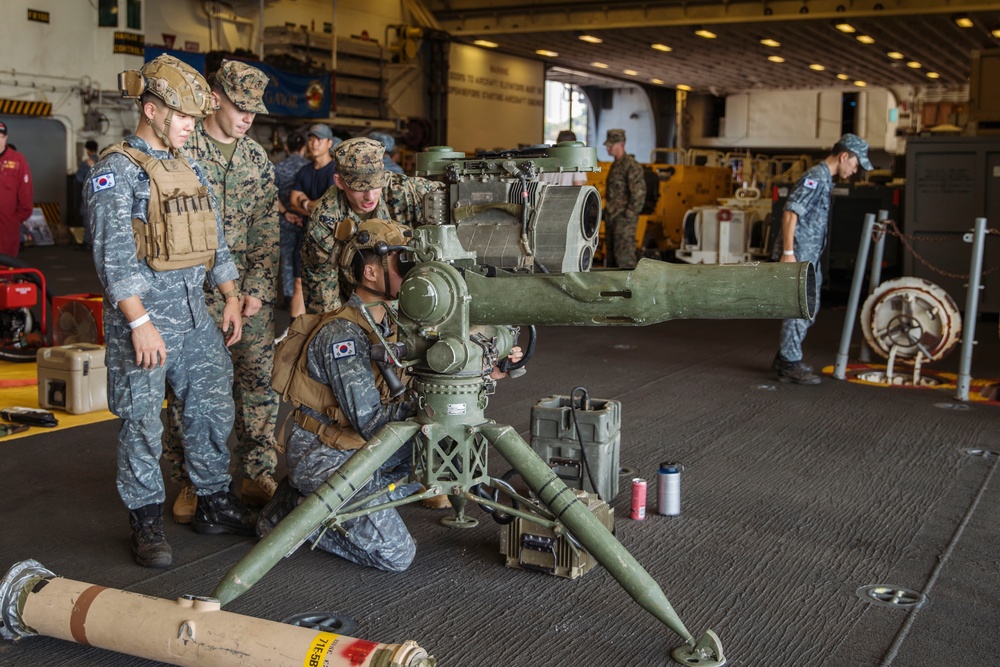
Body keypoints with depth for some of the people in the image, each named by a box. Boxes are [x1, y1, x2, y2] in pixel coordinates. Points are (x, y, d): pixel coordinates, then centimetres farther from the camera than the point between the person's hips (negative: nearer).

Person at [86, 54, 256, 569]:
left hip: (196, 313, 7)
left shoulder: (188, 168, 16)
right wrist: (139, 322, -21)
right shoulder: (116, 169, -8)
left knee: (213, 407, 11)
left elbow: (214, 236, 20)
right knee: (142, 420, 0)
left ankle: (215, 505, 25)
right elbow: (114, 252, -16)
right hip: (143, 313, -7)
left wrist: (231, 299, 13)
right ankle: (146, 523, 11)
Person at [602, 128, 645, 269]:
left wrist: (629, 215, -17)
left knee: (625, 257, -10)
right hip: (611, 219, 10)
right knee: (612, 256, 12)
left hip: (624, 220, -10)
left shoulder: (631, 165, -12)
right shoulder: (615, 165, 17)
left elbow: (639, 192, -18)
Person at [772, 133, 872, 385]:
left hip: (809, 259, 10)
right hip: (797, 257, -10)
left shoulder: (826, 180, 17)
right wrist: (788, 253, -25)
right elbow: (790, 213, -21)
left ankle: (784, 358, 25)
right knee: (797, 312, -4)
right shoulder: (815, 178, -14)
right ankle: (790, 365, 4)